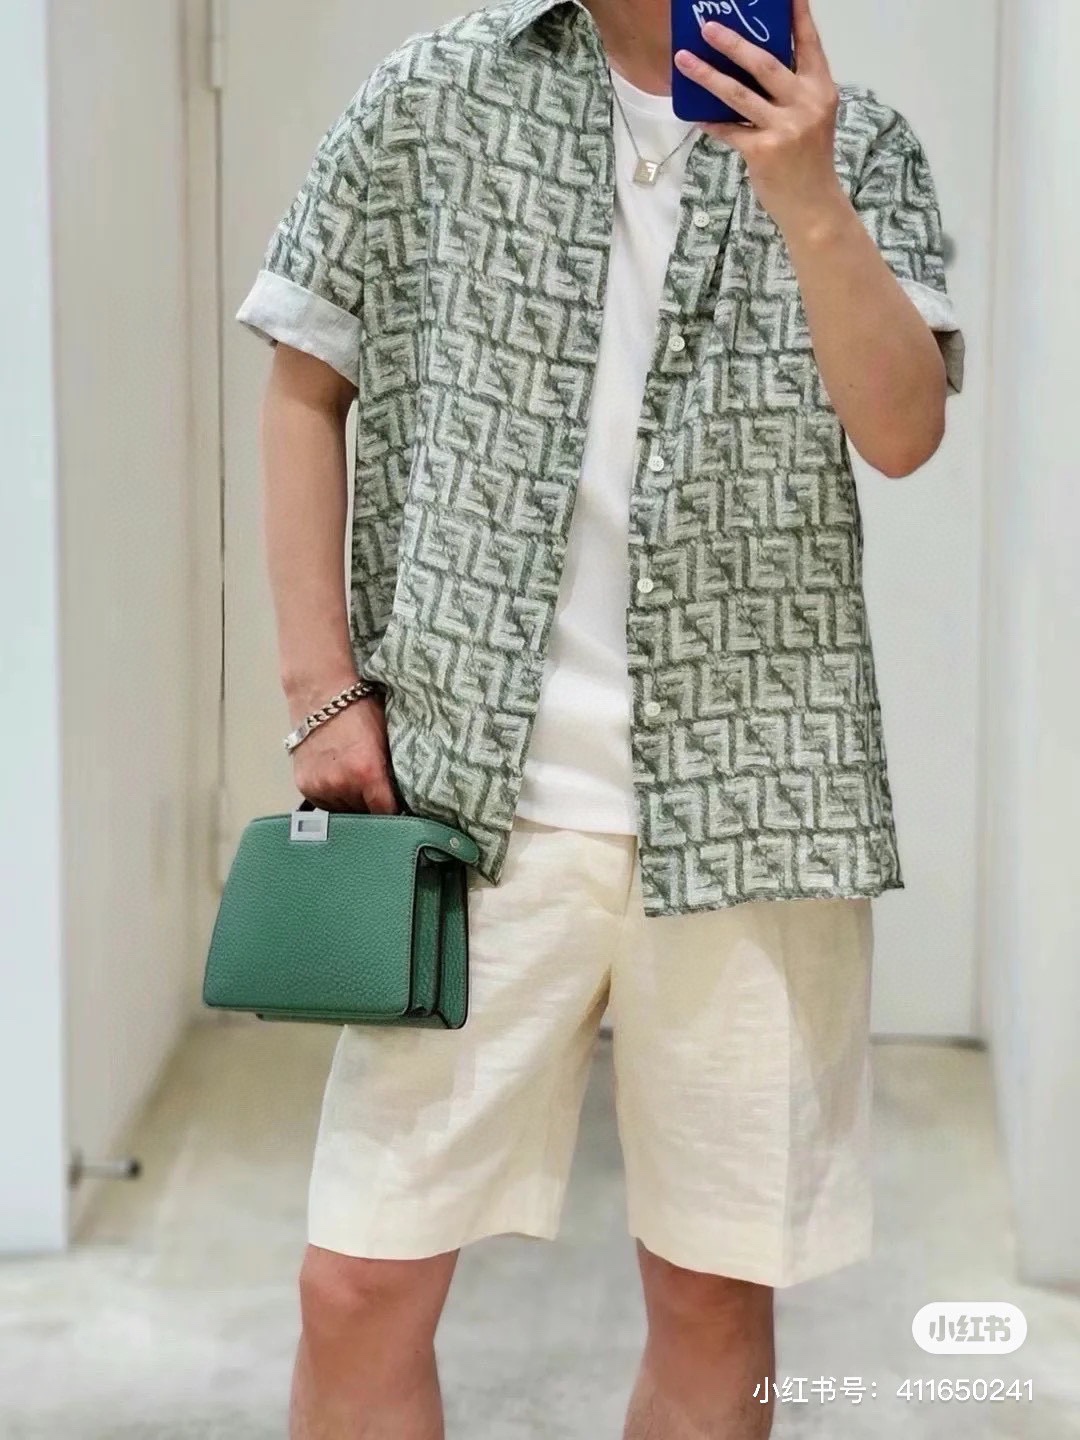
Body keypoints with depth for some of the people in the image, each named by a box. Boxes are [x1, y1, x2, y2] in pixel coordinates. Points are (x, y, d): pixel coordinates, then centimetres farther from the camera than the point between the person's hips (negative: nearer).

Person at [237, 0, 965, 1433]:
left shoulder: (855, 141, 7)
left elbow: (903, 430, -6)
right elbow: (305, 389, 9)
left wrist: (804, 200, -22)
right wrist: (326, 693, 1)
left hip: (757, 795, 1)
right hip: (473, 789, 0)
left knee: (717, 1298, 8)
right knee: (360, 1288, -2)